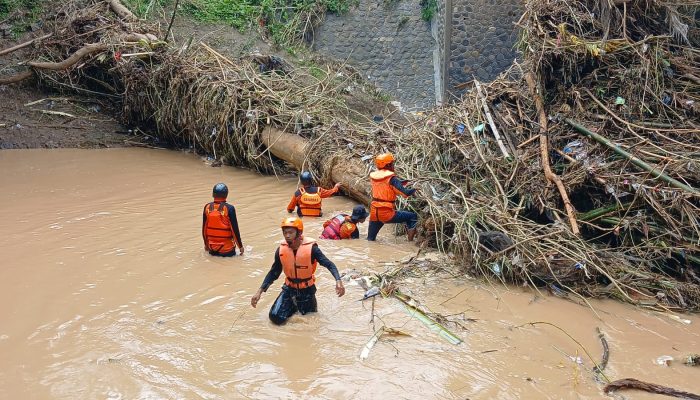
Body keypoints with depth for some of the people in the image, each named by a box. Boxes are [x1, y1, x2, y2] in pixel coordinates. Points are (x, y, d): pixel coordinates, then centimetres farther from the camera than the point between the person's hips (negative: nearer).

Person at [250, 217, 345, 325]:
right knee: (276, 317, -11)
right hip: (289, 288, 2)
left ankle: (304, 305, 39)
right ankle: (293, 306, 20)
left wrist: (338, 281, -40)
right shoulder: (281, 250, -11)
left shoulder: (310, 247, -23)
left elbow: (329, 264, -22)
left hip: (307, 289, -2)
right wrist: (260, 292, -4)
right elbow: (273, 272, 1)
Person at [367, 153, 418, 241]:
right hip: (386, 213, -6)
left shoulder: (373, 176, 7)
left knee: (370, 239, 22)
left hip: (374, 213, 6)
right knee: (413, 217, 7)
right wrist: (415, 188, 6)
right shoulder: (391, 178, -12)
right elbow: (406, 193, -13)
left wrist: (404, 182, 18)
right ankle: (410, 242, 1)